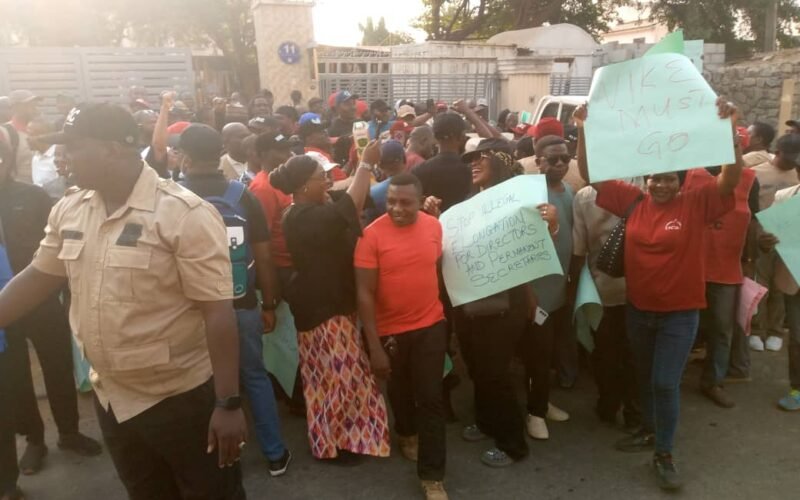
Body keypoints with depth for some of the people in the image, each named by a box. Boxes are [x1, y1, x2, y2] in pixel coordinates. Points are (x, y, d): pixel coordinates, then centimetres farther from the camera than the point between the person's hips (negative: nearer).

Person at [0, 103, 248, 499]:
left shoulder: (185, 215, -20)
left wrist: (229, 403, -23)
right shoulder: (69, 209, 1)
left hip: (182, 399, -6)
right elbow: (37, 278, 12)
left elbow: (217, 310, -22)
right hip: (110, 398, 7)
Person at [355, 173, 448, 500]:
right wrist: (375, 346, -18)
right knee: (400, 390, 22)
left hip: (431, 324, 2)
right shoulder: (372, 235, -18)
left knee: (431, 398, 2)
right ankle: (407, 433, 52)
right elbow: (365, 293, -16)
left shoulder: (434, 226, -7)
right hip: (391, 330, -1)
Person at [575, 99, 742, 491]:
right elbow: (591, 174, -6)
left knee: (666, 383, 0)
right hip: (638, 308, 4)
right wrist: (583, 132, -17)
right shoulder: (633, 201, -4)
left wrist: (730, 130, -32)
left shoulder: (697, 204, -10)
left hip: (680, 312, -3)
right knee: (644, 377, 20)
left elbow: (732, 178, -21)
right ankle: (649, 430, 43)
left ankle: (664, 455, 18)